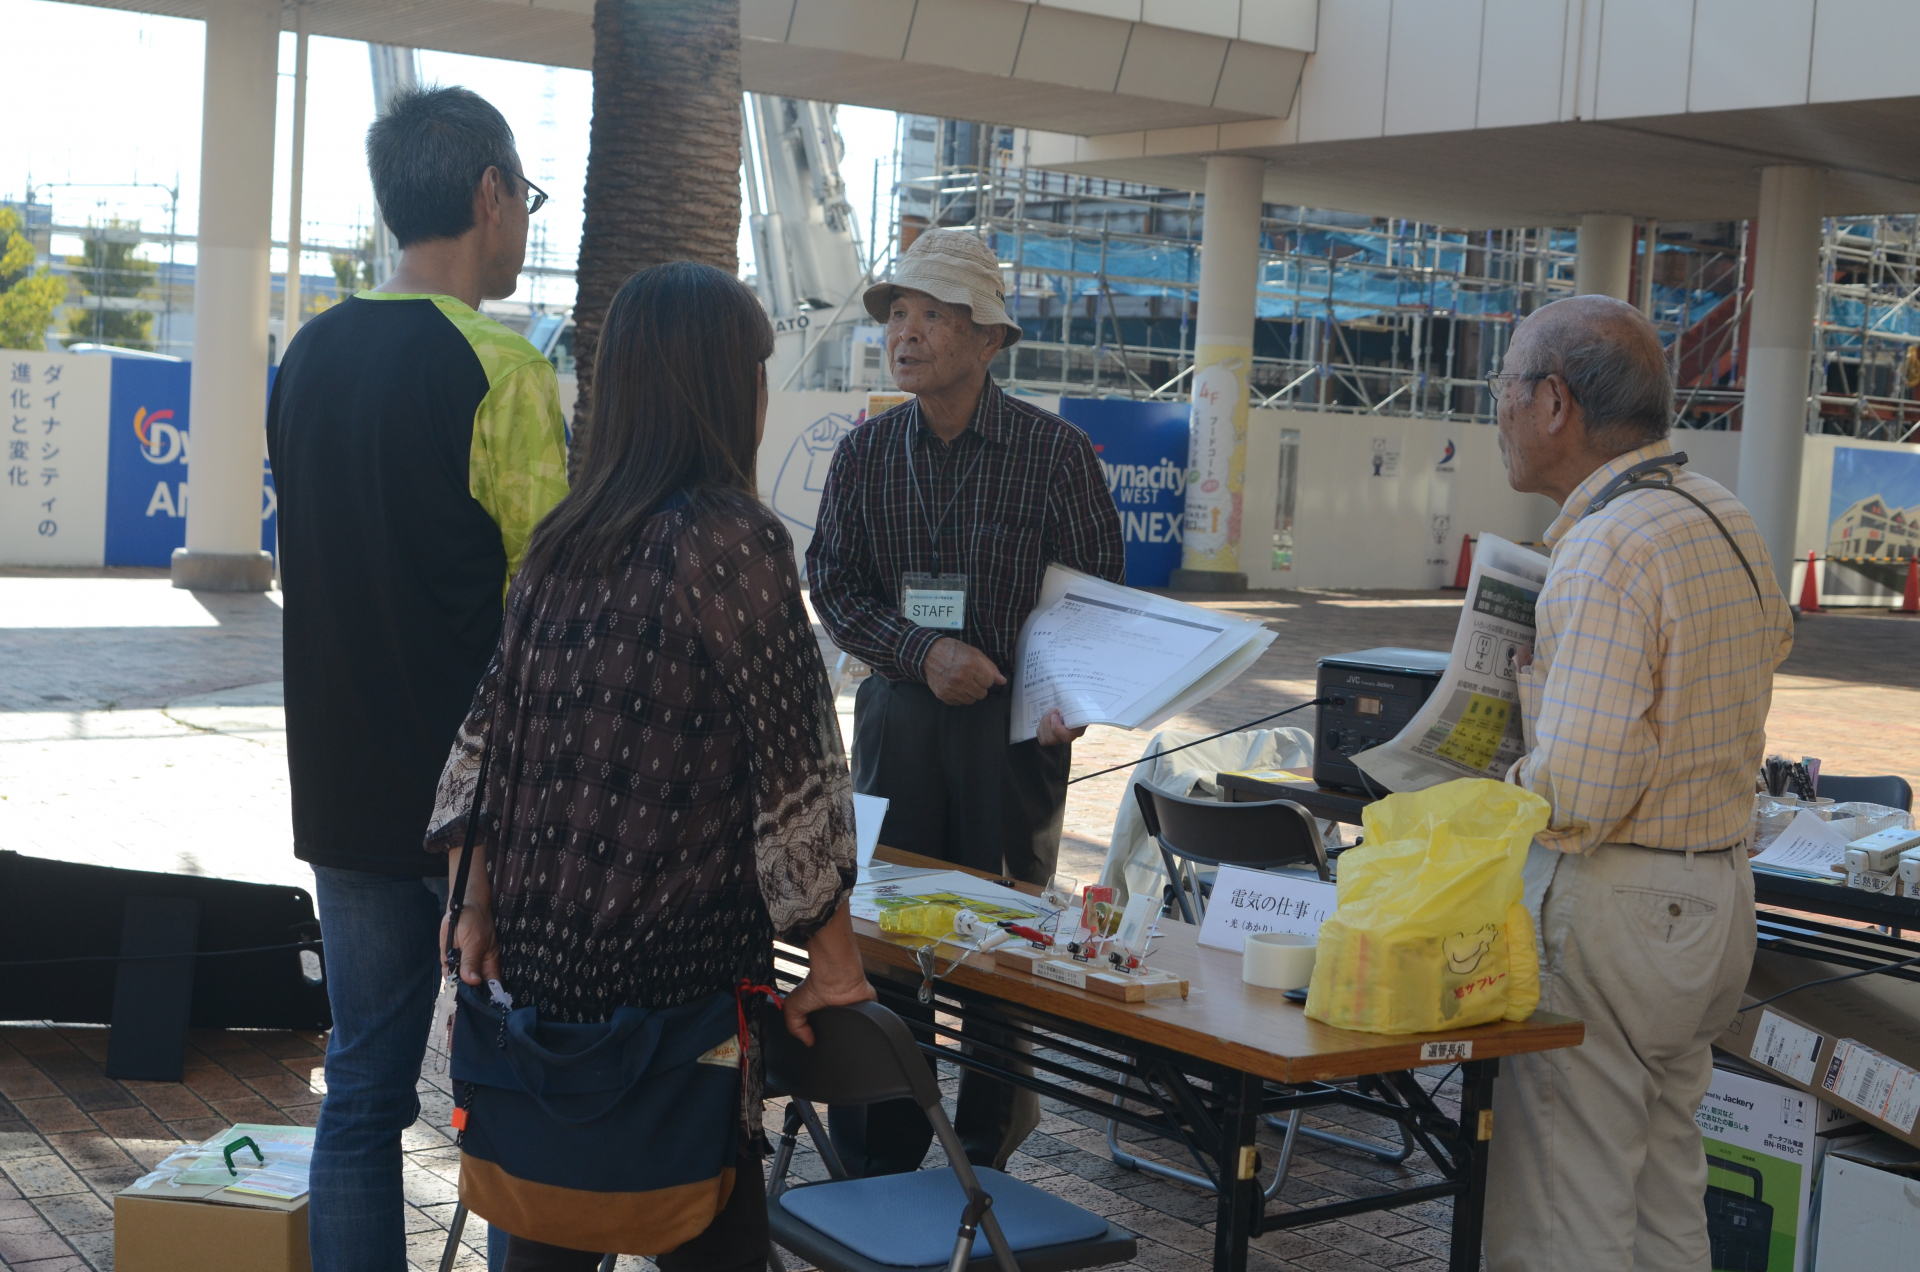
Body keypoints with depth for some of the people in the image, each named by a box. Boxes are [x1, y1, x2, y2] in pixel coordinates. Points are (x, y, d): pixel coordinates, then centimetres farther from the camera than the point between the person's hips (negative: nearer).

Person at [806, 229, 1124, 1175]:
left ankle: (989, 1158, 20)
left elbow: (1102, 593, 1)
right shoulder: (865, 455, 5)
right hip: (898, 715, 3)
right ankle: (875, 1162, 18)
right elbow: (833, 582, 5)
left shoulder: (1055, 452, -4)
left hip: (1017, 727, -2)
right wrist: (922, 652, -13)